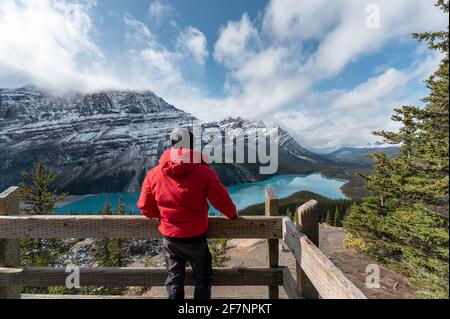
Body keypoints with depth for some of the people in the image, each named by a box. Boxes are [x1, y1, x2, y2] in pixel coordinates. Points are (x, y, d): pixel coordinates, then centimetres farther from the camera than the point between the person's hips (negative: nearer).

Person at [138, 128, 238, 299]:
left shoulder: (154, 174, -10)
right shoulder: (204, 172, -21)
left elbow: (145, 207, -2)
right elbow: (222, 200, -14)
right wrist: (233, 214, 6)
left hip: (169, 238, 3)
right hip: (195, 238, -2)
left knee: (174, 280, 26)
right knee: (203, 278, 24)